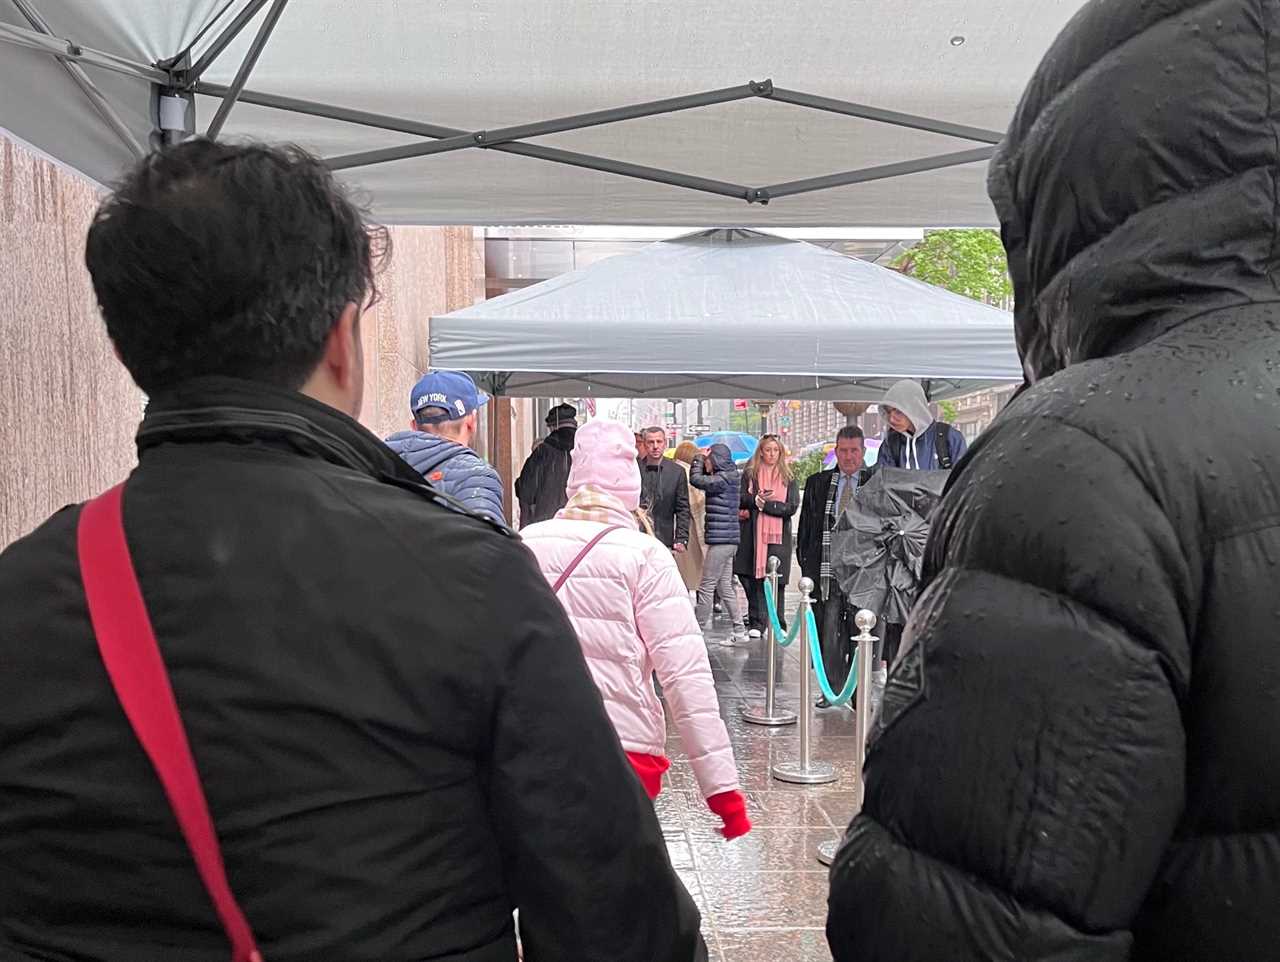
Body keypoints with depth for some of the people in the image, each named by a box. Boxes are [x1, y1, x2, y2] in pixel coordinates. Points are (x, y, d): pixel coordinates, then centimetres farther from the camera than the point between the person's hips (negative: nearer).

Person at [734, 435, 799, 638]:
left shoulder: (788, 477, 9)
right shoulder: (750, 473, 9)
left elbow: (792, 507, -1)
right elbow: (740, 499, 2)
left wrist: (763, 505, -7)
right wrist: (755, 499, -17)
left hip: (779, 536, 0)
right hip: (754, 534, 0)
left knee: (777, 580, -1)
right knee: (756, 577, -4)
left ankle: (778, 624, 7)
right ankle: (756, 622, 2)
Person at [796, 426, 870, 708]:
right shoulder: (817, 483, 11)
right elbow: (806, 528, 11)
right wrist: (807, 563, 4)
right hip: (827, 567, 2)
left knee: (859, 629, 4)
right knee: (828, 628, 2)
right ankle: (832, 687, 13)